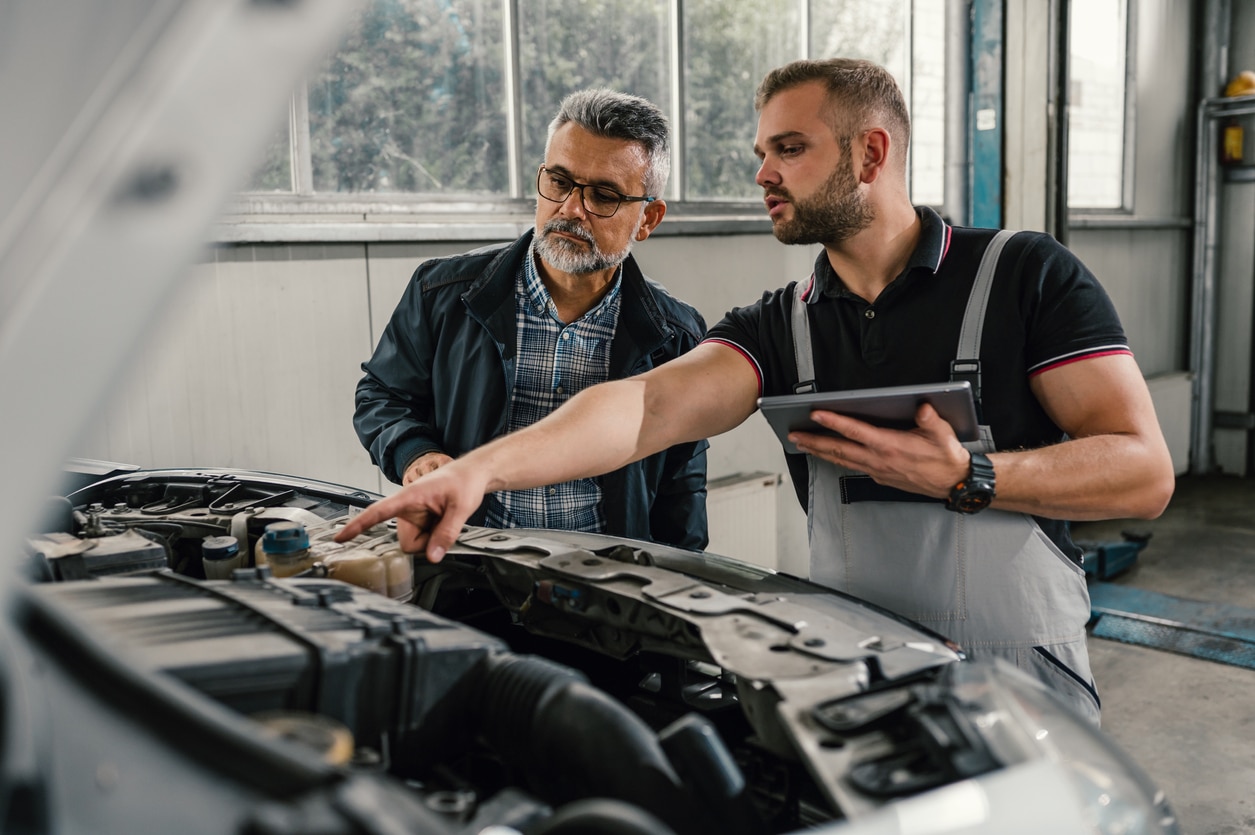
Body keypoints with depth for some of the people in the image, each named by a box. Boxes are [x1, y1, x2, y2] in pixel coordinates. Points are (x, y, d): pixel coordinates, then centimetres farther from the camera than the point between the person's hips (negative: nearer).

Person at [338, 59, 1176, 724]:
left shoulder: (1024, 274, -7)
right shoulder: (780, 326, 2)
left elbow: (1144, 471, -11)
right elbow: (649, 404, -16)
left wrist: (967, 478, -24)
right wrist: (482, 467, -31)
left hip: (1022, 682, -2)